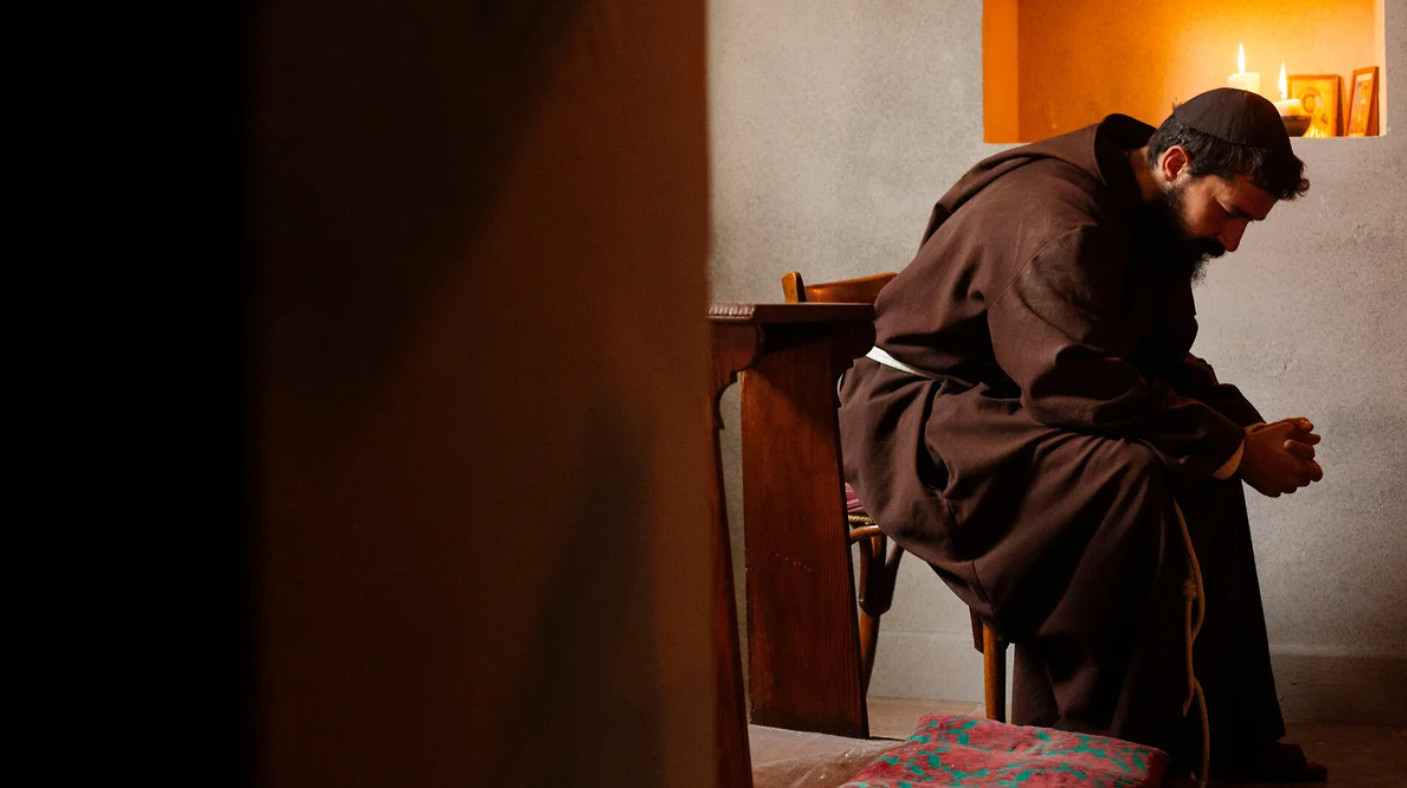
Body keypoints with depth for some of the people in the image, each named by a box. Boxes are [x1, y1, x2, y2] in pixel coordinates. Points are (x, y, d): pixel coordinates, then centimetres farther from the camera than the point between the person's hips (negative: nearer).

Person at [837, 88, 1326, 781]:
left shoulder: (1153, 220, 8)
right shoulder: (1056, 222, -25)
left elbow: (1167, 361, 11)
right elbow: (1084, 387, -33)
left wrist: (1252, 432, -7)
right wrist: (1235, 450, -26)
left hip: (1012, 401, 10)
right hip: (916, 418, -10)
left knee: (1199, 471, -3)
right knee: (1127, 479, -31)